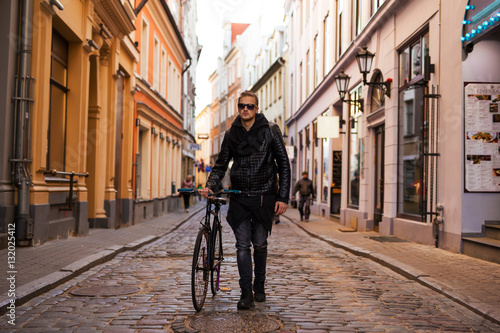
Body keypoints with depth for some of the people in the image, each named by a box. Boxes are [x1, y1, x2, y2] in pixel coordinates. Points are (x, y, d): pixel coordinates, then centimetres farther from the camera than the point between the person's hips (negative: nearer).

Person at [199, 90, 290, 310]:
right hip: (240, 197, 2)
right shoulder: (231, 134, 5)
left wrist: (283, 197, -5)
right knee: (243, 245, -3)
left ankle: (259, 286, 27)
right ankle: (246, 293, 4)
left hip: (264, 196, -2)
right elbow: (221, 165, 11)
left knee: (260, 244, 6)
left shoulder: (270, 131, -2)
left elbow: (284, 164, 0)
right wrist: (210, 186, -8)